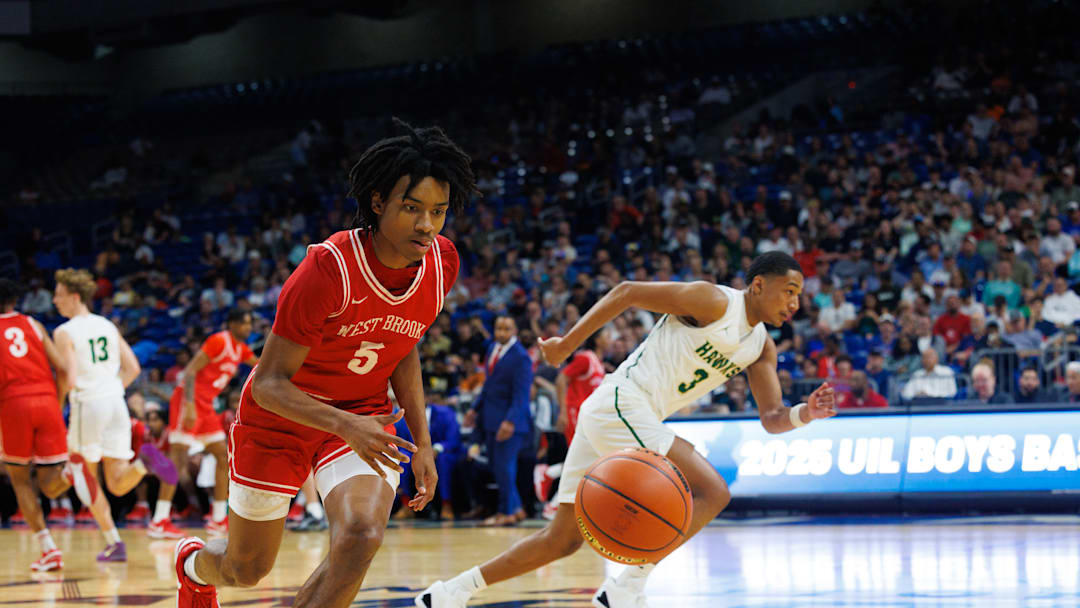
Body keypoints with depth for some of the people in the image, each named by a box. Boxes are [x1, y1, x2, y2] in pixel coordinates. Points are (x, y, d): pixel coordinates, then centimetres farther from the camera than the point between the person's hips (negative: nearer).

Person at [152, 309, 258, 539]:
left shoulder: (240, 349, 14)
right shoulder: (219, 341, -14)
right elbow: (191, 370, -20)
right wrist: (189, 406, -28)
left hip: (205, 405, 10)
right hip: (188, 400, -10)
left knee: (223, 456, 10)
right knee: (178, 459, -15)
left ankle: (218, 520, 15)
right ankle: (159, 522, -19)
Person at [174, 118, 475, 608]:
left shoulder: (442, 264, -13)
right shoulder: (329, 269, -31)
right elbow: (268, 384, -26)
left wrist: (421, 443, 2)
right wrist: (345, 426, -41)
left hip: (363, 416, 3)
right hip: (278, 416, -3)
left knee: (361, 538, -27)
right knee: (245, 569, 13)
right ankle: (194, 563, 51)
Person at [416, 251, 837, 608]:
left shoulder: (761, 348, 14)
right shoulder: (713, 302, -10)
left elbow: (771, 418, 12)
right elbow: (628, 292, -8)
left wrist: (803, 415, -10)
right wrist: (568, 343, -9)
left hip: (636, 418, 9)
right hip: (620, 404, -9)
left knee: (562, 540, 11)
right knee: (712, 492, -17)